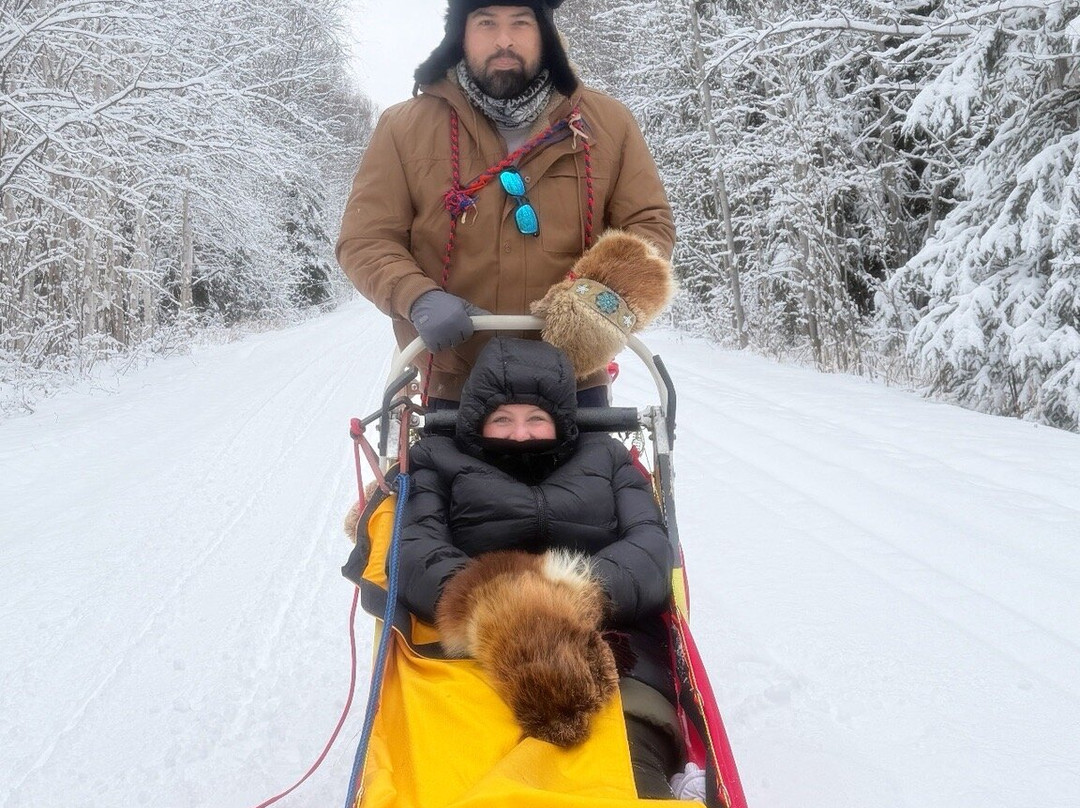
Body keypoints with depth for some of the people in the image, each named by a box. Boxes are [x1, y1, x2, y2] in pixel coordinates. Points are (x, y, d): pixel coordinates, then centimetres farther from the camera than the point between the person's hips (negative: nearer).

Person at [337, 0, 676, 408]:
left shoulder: (607, 123, 5)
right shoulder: (404, 128, 1)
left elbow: (650, 225, 6)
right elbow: (365, 240, 1)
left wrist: (616, 292, -16)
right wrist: (418, 298, -20)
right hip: (454, 389, -1)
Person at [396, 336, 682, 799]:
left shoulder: (606, 458, 31)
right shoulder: (441, 462, 29)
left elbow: (652, 544, 13)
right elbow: (415, 545, 9)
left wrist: (590, 590, -11)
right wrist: (470, 592, -16)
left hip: (613, 649, 1)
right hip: (470, 658, 0)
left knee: (629, 777, -35)